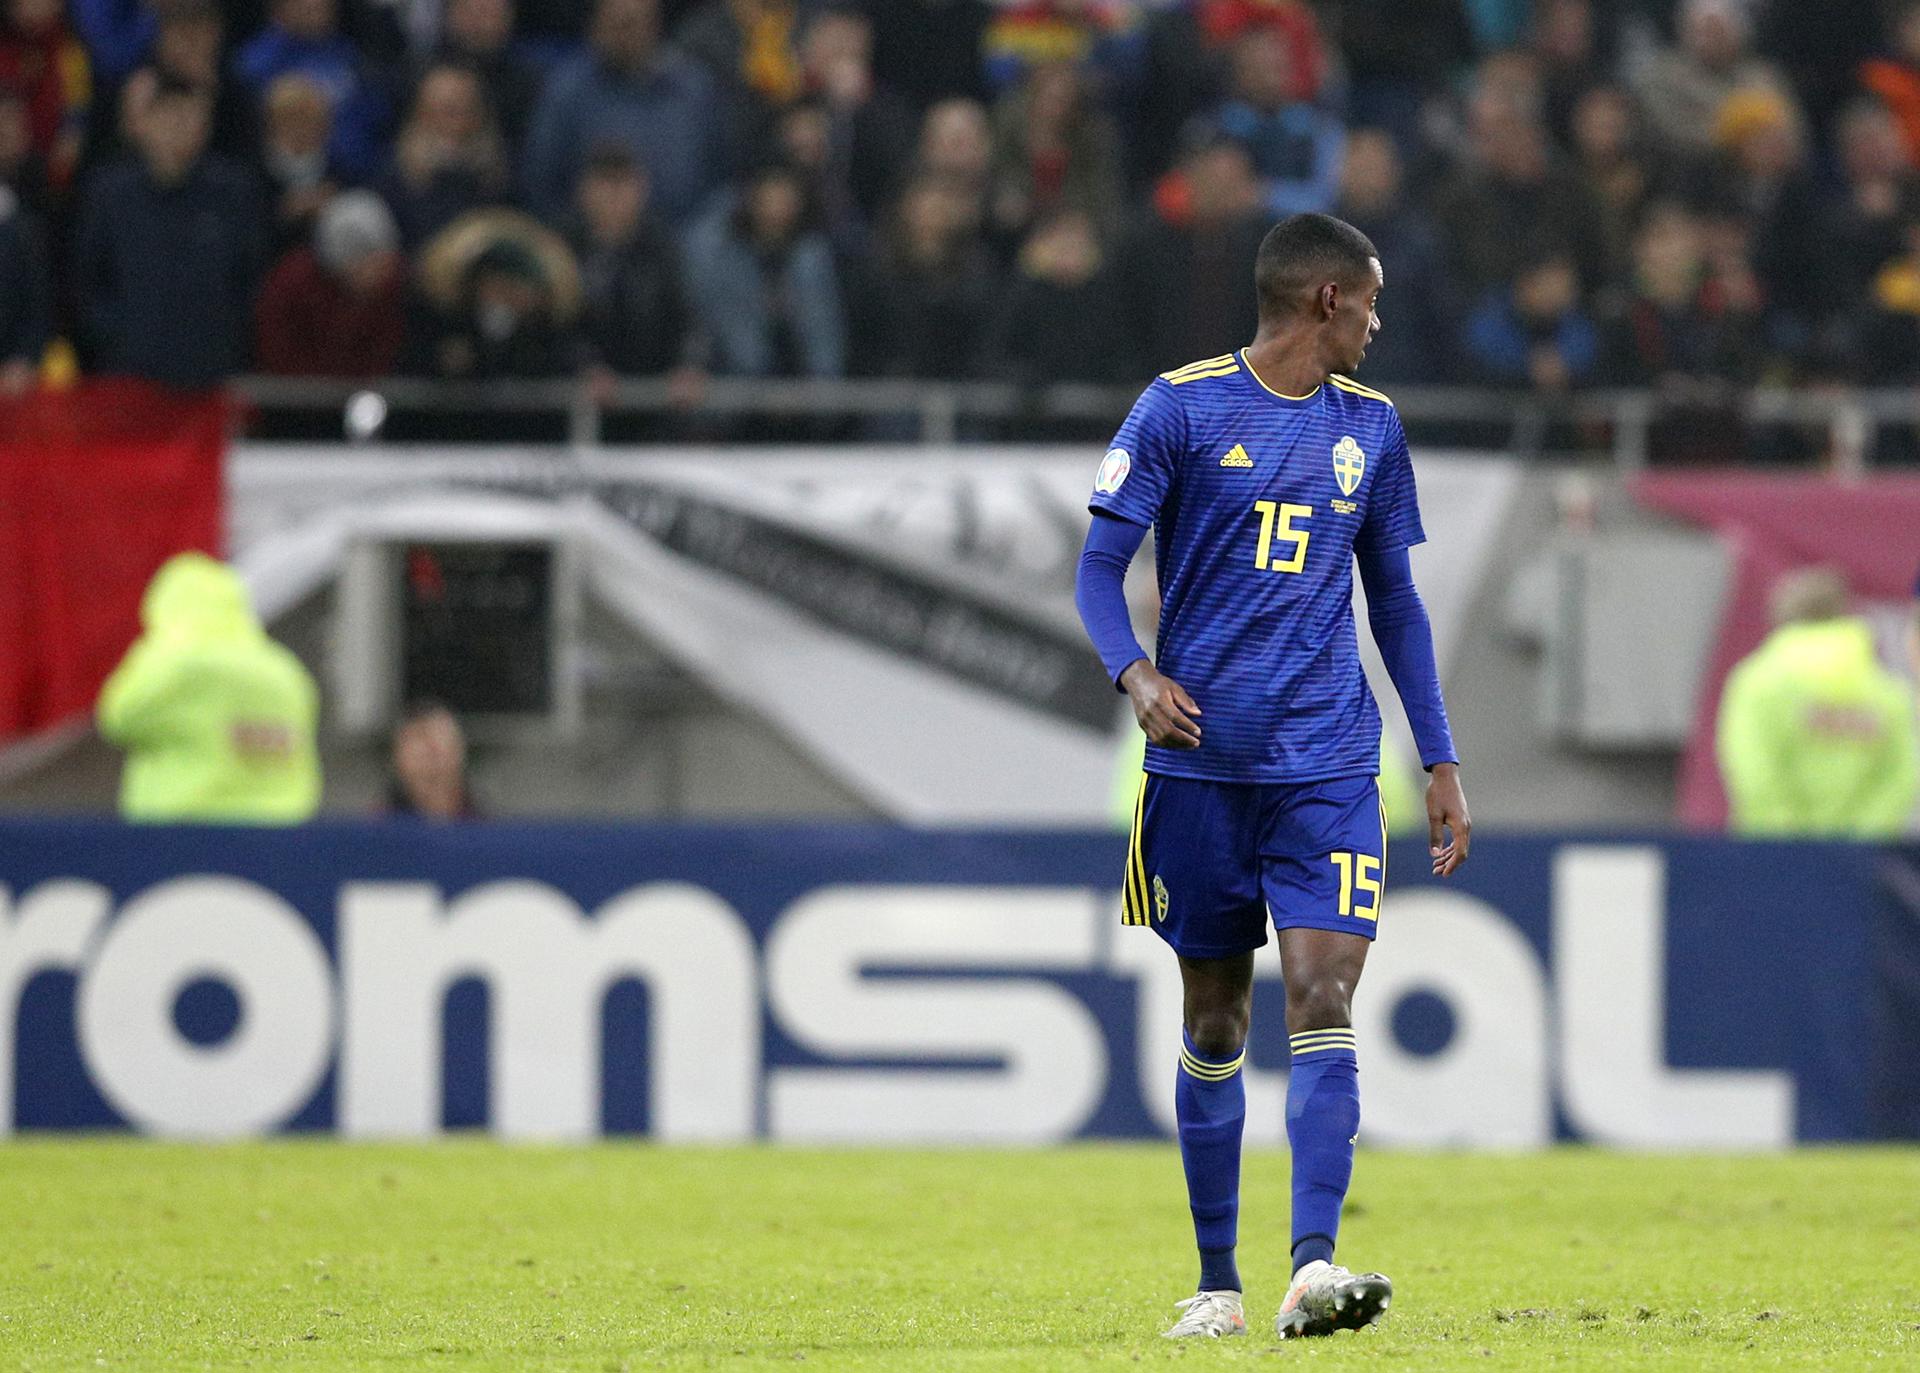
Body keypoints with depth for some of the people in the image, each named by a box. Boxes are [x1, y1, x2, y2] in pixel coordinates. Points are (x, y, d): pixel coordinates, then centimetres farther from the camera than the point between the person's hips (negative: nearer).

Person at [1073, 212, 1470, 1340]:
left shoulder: (1370, 426, 12)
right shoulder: (1183, 407, 0)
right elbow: (1100, 568, -1)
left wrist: (1442, 761, 15)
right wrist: (1136, 673, -20)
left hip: (1328, 765, 2)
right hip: (1201, 760, -2)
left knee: (1323, 1005, -14)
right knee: (1215, 1025, 6)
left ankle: (1314, 1268, -23)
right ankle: (1218, 1284, 16)